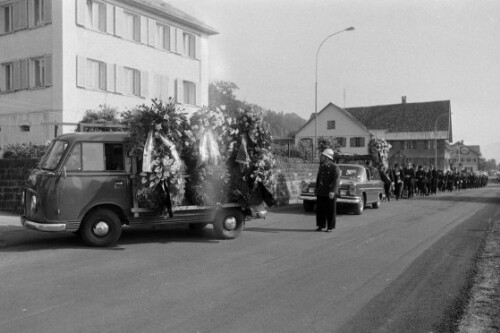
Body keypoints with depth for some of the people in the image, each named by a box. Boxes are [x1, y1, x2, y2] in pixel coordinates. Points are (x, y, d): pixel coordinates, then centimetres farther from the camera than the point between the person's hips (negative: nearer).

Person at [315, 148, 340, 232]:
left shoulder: (335, 168, -10)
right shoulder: (321, 167, 11)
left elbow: (336, 180, -18)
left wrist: (332, 191, -27)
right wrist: (316, 189, 19)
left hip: (330, 193, -6)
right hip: (320, 193, 6)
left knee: (330, 210, 2)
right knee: (320, 209, 6)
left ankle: (330, 227, 10)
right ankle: (321, 226, 16)